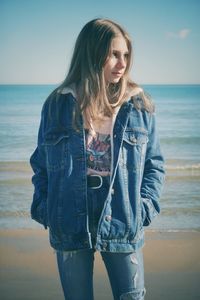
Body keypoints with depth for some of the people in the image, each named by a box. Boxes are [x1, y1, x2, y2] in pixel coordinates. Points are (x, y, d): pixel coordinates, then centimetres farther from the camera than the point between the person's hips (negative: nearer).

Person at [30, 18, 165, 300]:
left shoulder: (139, 106, 1)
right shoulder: (57, 105, 1)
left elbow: (154, 164, 6)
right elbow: (41, 164, 9)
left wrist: (144, 208, -7)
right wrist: (43, 208, -2)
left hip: (123, 227, 0)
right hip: (69, 228, 1)